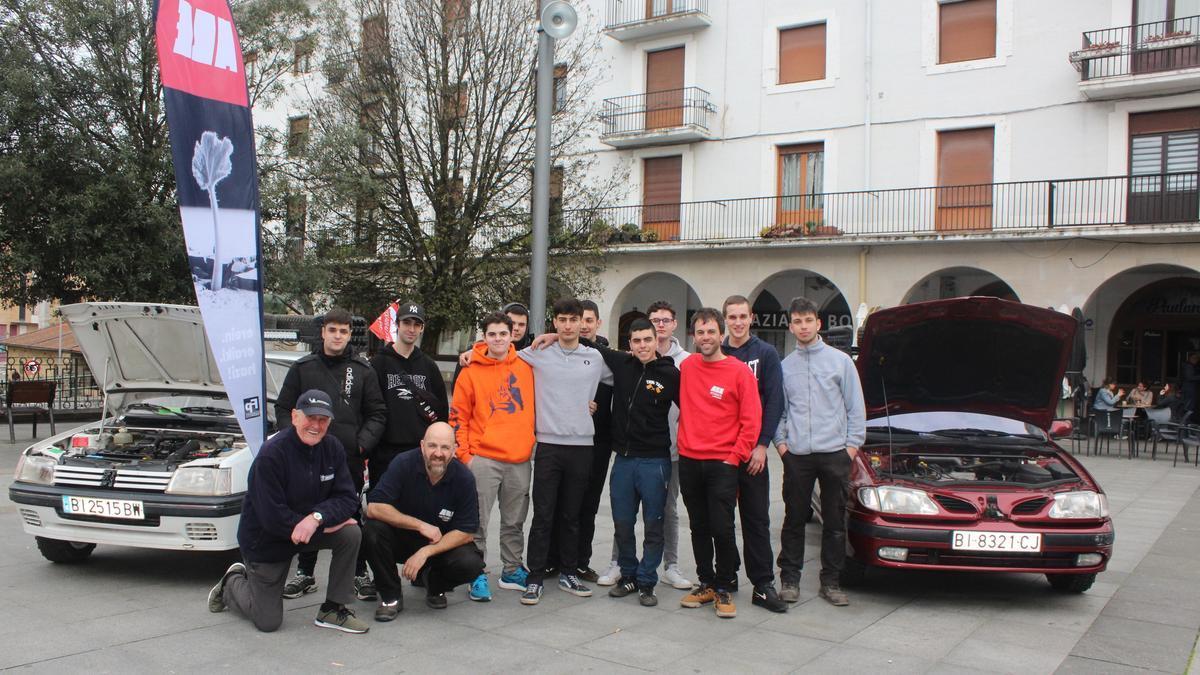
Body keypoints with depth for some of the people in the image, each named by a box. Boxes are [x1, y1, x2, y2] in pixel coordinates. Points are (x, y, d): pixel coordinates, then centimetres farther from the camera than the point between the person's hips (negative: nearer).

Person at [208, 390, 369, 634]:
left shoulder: (332, 447, -8)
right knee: (268, 622, 2)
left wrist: (317, 517, -31)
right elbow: (272, 518, -28)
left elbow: (347, 499, -11)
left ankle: (333, 610, -6)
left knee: (351, 533, -22)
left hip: (312, 528, 5)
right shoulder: (271, 454, -26)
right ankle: (232, 583, 34)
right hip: (266, 540, -5)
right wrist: (326, 524, -24)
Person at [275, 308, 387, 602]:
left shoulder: (363, 370, 5)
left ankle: (360, 573, 16)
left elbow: (377, 413, 4)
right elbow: (283, 409, 9)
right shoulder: (302, 368, 7)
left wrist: (363, 443, -8)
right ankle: (305, 573, 23)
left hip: (351, 458, -1)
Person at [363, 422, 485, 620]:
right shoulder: (403, 464, -18)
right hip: (402, 538, 0)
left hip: (444, 545, 0)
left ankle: (435, 585, 9)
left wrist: (425, 553, -24)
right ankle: (390, 596, -8)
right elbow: (374, 508, -25)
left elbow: (466, 532, -15)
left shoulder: (464, 478, -16)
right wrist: (421, 525, -25)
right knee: (374, 528, -30)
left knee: (471, 564, -28)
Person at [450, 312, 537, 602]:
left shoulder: (526, 366, 5)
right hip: (483, 459, -3)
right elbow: (458, 417, 0)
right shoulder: (471, 372, -2)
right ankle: (478, 575, 10)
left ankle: (512, 570, 26)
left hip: (521, 459, 3)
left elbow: (537, 404, 19)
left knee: (514, 522, 13)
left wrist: (534, 442, 13)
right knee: (478, 522, 0)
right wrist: (464, 454, -6)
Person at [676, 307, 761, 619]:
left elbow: (751, 420, -6)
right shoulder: (686, 367, 6)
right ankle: (706, 584, 24)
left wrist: (735, 457, -9)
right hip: (689, 461, 4)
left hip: (722, 462, -4)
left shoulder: (739, 371, -5)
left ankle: (725, 588, 11)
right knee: (699, 528, 11)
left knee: (722, 529, -5)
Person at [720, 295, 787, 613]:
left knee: (757, 518, 0)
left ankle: (763, 585, 4)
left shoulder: (766, 354, 3)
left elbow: (774, 402, -3)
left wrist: (762, 444, -11)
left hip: (752, 450, -2)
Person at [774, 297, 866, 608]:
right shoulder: (784, 366, 9)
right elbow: (778, 409, 14)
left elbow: (856, 407, 5)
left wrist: (852, 444, -2)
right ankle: (790, 578, 15)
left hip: (835, 453, -1)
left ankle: (831, 581, 16)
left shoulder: (840, 360, 4)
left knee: (835, 521, 5)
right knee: (794, 519, 5)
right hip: (797, 455, 1)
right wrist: (780, 442, 3)